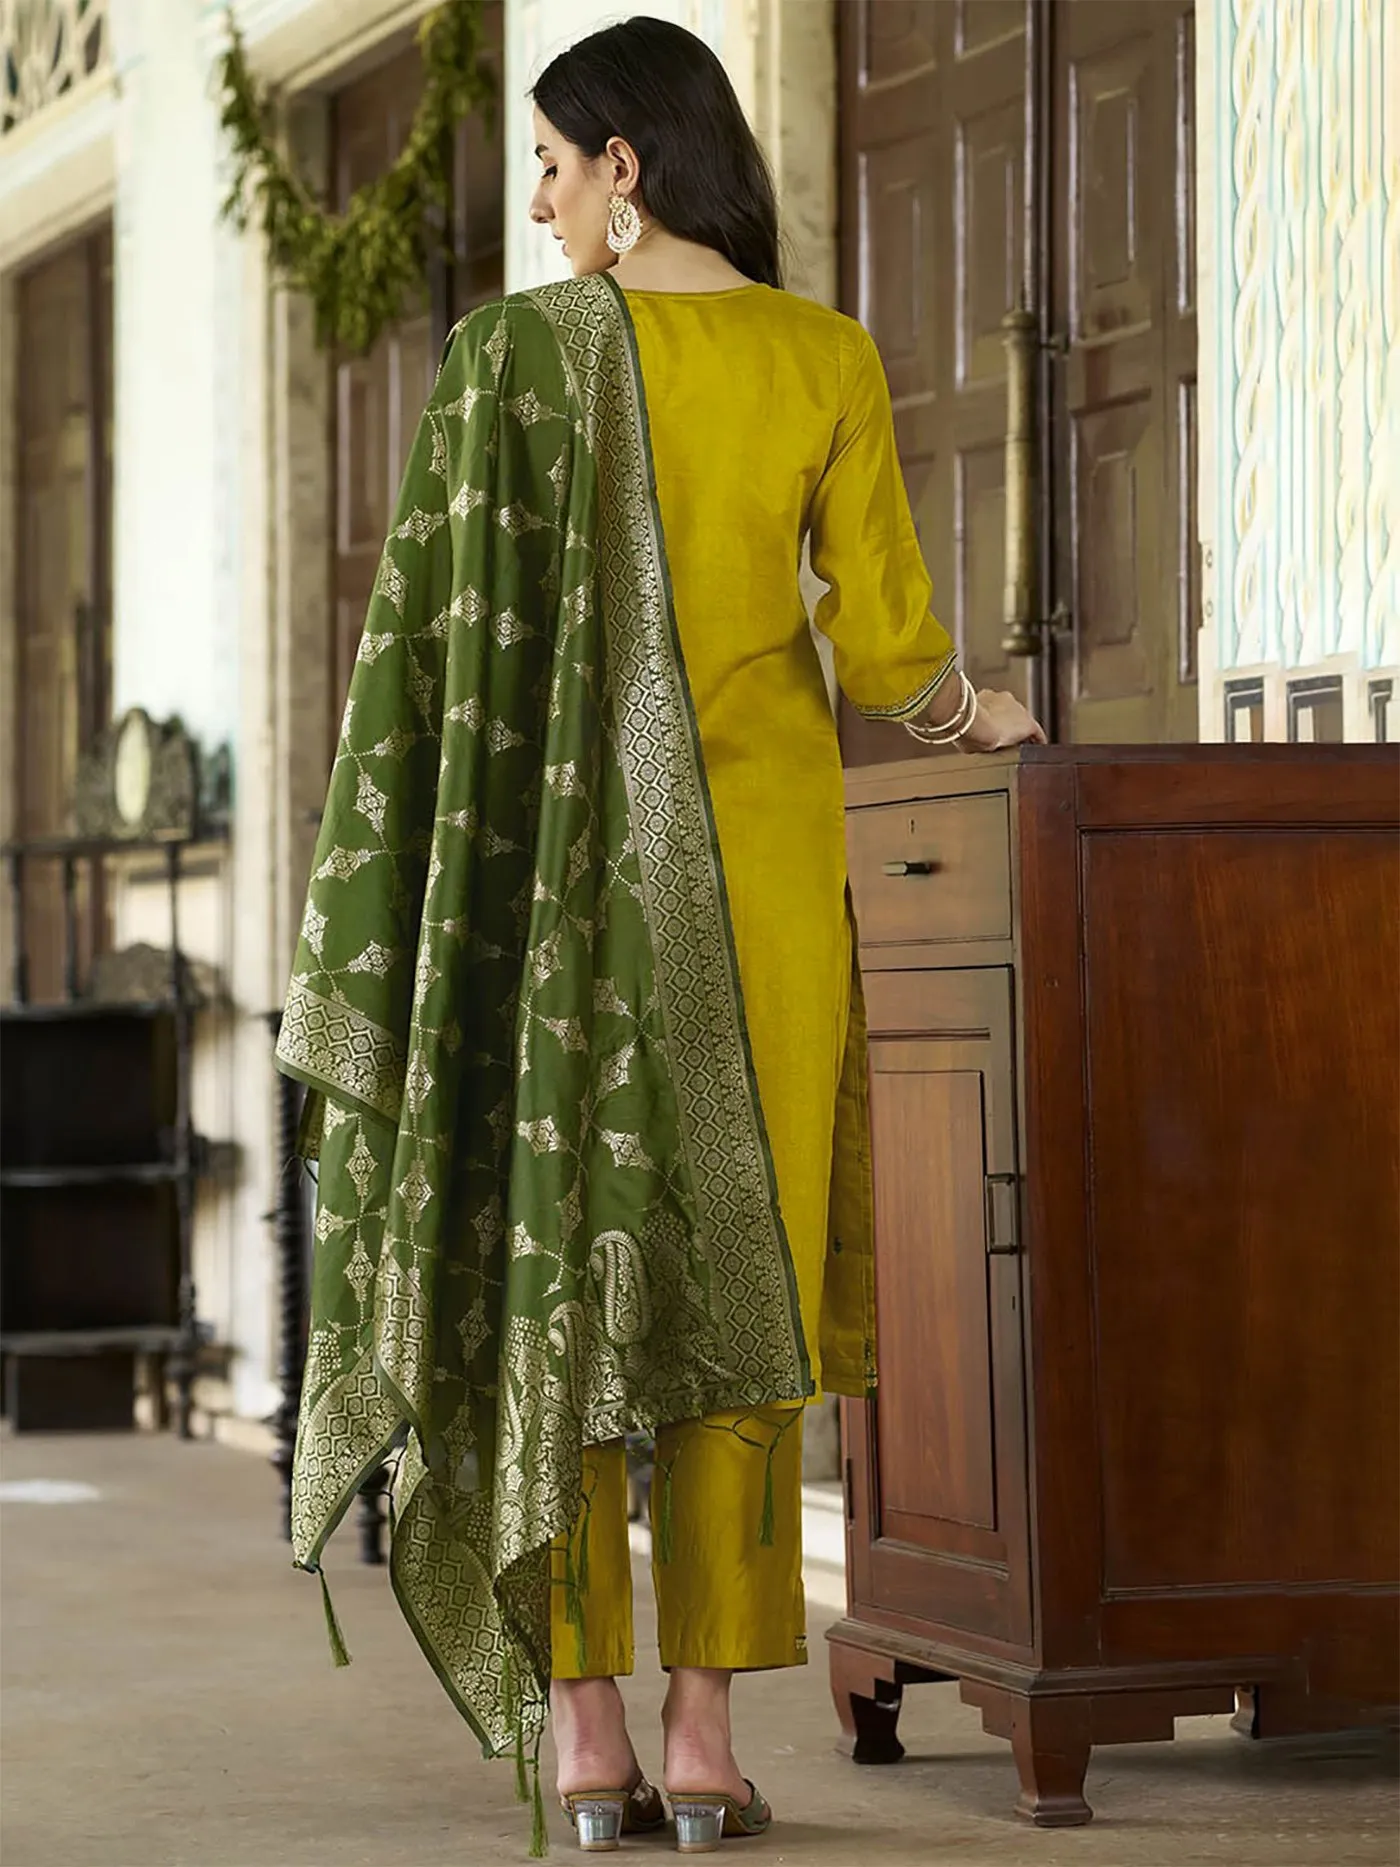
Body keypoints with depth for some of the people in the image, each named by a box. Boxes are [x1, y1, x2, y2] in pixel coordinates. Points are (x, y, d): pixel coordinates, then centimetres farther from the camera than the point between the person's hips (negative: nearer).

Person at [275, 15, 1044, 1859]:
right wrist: (974, 711, 20)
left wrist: (414, 913, -1)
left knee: (554, 1270, 4)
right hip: (758, 857, 1)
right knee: (732, 1273, 4)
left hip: (555, 856, -1)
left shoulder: (515, 350, -5)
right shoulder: (828, 359, -1)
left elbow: (439, 636, -8)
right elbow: (888, 647, -3)